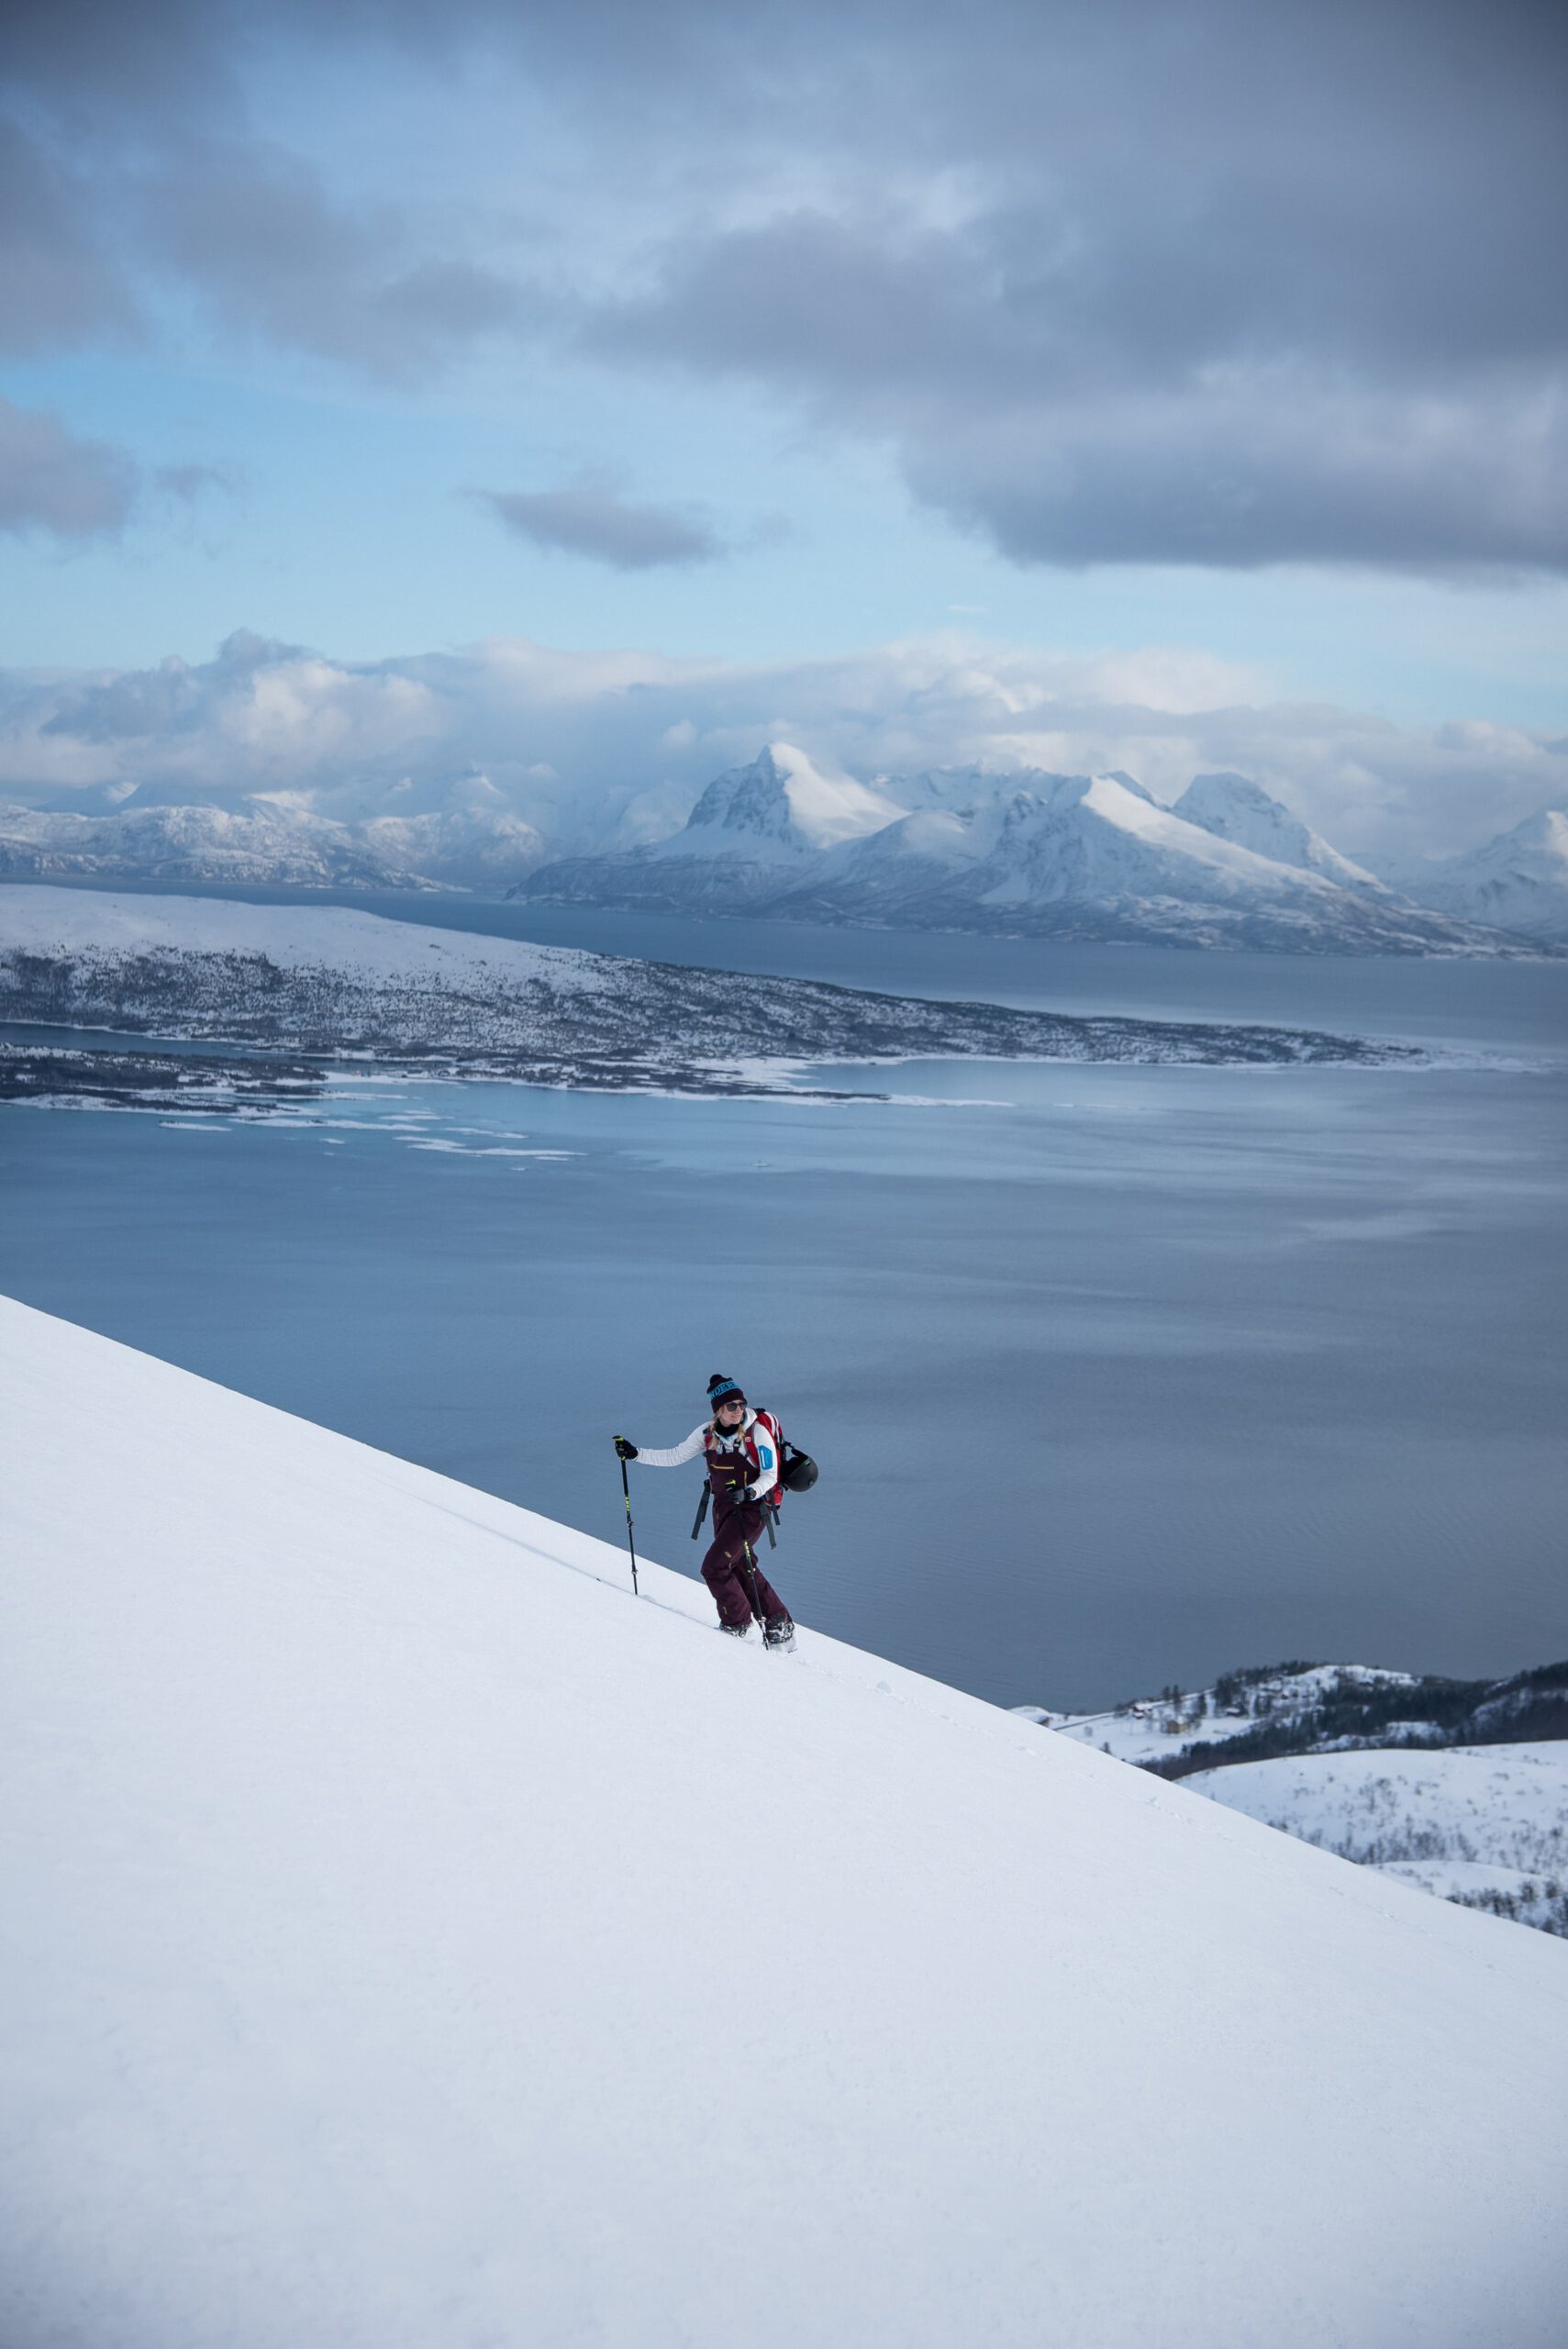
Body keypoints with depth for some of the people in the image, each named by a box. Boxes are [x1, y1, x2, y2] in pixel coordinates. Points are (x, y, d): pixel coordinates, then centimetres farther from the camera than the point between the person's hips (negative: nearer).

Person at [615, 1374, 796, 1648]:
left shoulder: (757, 1432, -17)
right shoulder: (708, 1432, -2)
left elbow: (770, 1476, -14)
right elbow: (675, 1457, 5)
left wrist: (748, 1492, -33)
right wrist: (635, 1454, -3)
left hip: (752, 1507, -6)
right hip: (722, 1506, 6)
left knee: (714, 1568, -12)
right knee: (740, 1568, 12)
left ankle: (737, 1625, 7)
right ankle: (779, 1626, 24)